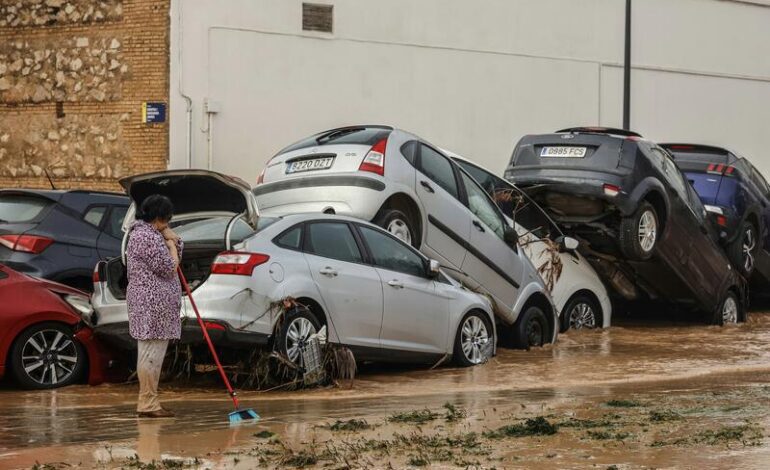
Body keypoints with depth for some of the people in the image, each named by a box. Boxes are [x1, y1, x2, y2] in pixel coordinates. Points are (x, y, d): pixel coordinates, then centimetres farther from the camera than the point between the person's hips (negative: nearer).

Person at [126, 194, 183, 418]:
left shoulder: (142, 232, 19)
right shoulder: (148, 237, -16)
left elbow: (175, 258, 24)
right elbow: (169, 268, -14)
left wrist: (172, 239, 5)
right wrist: (171, 243, 1)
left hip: (151, 304, 11)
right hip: (153, 304, -11)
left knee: (151, 355, 12)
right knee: (151, 354, -9)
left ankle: (148, 402, 15)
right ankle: (148, 404, -7)